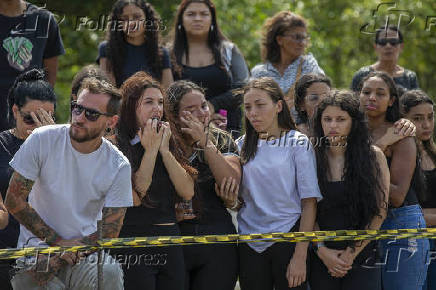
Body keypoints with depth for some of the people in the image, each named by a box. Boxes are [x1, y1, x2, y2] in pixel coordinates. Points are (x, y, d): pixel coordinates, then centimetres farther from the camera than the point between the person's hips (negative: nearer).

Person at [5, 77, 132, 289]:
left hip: (86, 247, 1)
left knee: (109, 273, -31)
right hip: (37, 243, -1)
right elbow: (14, 200, -5)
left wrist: (61, 257, -18)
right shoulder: (42, 140, -7)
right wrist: (58, 242, -10)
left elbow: (109, 234, -4)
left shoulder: (119, 166, -5)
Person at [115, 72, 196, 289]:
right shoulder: (118, 145, -6)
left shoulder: (167, 141, 15)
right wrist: (151, 150, -10)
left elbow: (187, 192, 3)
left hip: (171, 243, 6)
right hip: (134, 244, -6)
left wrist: (165, 150, -3)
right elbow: (135, 198, -16)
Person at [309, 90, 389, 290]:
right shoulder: (312, 159, 3)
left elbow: (379, 212, -3)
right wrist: (322, 250, -10)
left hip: (363, 258, -1)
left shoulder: (373, 156, -1)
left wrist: (351, 254, -7)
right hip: (321, 259, 1)